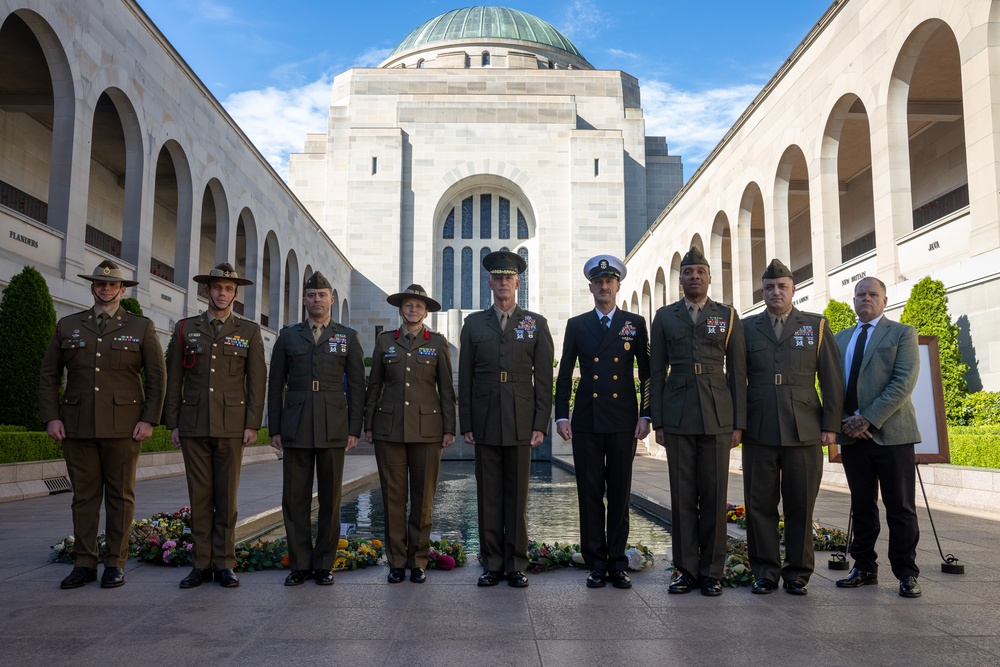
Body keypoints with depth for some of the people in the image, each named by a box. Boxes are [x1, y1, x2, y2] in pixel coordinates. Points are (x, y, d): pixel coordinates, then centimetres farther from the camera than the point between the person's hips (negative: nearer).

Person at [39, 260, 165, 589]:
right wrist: (50, 417, 1)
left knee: (120, 495, 3)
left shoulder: (141, 327, 5)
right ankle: (84, 564, 14)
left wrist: (149, 419, -7)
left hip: (123, 426, -2)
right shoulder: (67, 326, 11)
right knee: (83, 495, 6)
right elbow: (49, 375, 11)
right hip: (77, 426, 2)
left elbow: (156, 377, 1)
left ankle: (116, 563, 11)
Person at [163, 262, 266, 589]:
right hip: (194, 426, 1)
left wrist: (253, 425, -5)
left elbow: (257, 381, 1)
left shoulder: (250, 331, 5)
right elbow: (173, 379, 9)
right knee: (199, 495, 4)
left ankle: (224, 564, 11)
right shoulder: (185, 329, 8)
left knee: (226, 496, 3)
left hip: (231, 425, -1)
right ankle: (202, 564, 13)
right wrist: (172, 423, 4)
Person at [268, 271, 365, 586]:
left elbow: (356, 386, 4)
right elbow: (276, 385, 9)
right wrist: (274, 429, 3)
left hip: (333, 430, -1)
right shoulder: (288, 336, 10)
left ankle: (324, 564, 14)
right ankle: (300, 564, 14)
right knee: (294, 499, 3)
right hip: (295, 429, 1)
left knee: (330, 499, 4)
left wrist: (355, 429, -3)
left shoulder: (348, 337, 7)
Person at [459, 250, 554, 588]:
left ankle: (516, 565, 14)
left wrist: (540, 424, -4)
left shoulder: (536, 324, 7)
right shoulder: (474, 323, 10)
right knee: (489, 496, 5)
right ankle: (492, 564, 15)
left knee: (517, 496, 4)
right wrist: (465, 424, 2)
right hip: (485, 422, 1)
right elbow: (465, 379, 8)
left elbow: (544, 379, 3)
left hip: (521, 423, -1)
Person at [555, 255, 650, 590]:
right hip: (586, 421, 1)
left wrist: (645, 415, -2)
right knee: (590, 493, 2)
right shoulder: (576, 325, 9)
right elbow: (564, 374, 8)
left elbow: (647, 372, 6)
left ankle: (618, 563, 14)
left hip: (623, 421, 0)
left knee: (620, 493, 5)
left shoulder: (634, 323, 8)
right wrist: (561, 415, -1)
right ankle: (596, 564, 11)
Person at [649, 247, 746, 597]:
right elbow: (657, 372, 8)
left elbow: (737, 372, 6)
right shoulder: (664, 317, 10)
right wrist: (657, 422, 2)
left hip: (717, 418, 0)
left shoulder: (728, 316, 9)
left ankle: (711, 570, 12)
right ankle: (686, 569, 12)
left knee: (714, 495, 2)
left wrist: (739, 423, 0)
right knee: (682, 496, 3)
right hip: (677, 418, 1)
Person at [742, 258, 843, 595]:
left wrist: (831, 425, -2)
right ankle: (765, 571, 15)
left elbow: (832, 379, 5)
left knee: (800, 506, 5)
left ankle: (798, 573, 17)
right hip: (758, 431, 1)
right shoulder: (747, 328, 10)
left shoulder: (817, 326, 9)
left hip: (804, 432, -1)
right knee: (759, 505, 4)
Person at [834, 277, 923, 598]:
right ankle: (864, 568, 18)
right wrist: (846, 420, -6)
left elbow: (904, 381, -10)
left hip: (891, 433, -4)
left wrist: (869, 419, -17)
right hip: (852, 435, 4)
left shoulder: (902, 333, 3)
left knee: (900, 508, 1)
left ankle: (906, 574, 10)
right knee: (862, 507, 10)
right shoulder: (839, 339, 16)